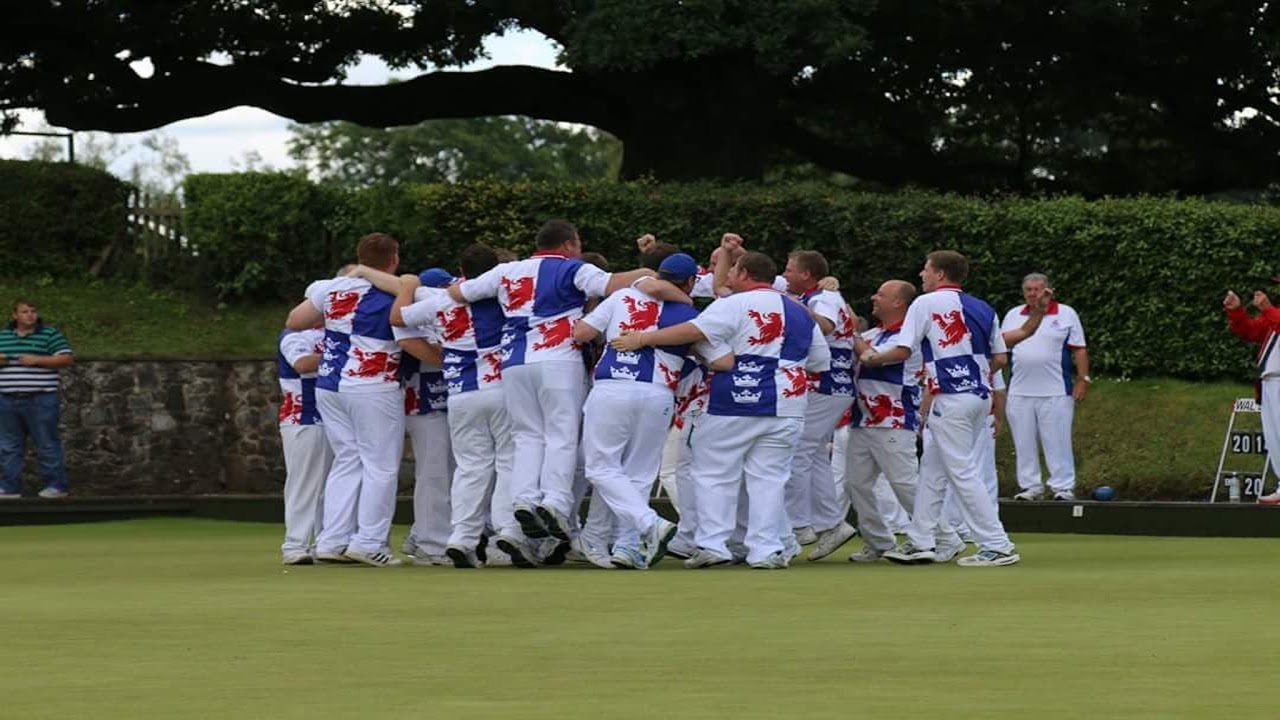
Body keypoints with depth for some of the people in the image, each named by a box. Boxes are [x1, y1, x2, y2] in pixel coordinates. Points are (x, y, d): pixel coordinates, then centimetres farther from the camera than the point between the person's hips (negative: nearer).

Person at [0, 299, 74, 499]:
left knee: (47, 445, -2)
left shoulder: (50, 334, 0)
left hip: (40, 400, -5)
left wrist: (37, 360, -15)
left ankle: (56, 485, 2)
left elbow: (67, 359, -6)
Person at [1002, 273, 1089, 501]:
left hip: (1056, 392, -3)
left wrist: (1083, 379, -4)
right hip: (1020, 393, 3)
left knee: (1058, 442, -5)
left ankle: (1064, 487, -2)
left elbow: (1079, 350, 3)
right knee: (1024, 444, 5)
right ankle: (1030, 486, 12)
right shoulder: (1013, 315, 14)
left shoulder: (1066, 314, 5)